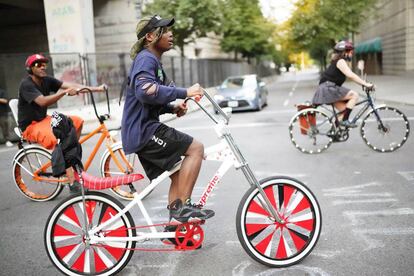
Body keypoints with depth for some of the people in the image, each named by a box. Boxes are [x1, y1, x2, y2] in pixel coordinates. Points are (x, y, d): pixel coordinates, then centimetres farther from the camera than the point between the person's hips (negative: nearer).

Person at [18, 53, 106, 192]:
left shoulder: (47, 80, 1)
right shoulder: (26, 84, -18)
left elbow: (72, 85, -9)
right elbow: (42, 101, -33)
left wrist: (97, 88, -20)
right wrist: (65, 92, -43)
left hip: (43, 120, 8)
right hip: (30, 126, -8)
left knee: (77, 121, -4)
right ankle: (73, 183, -29)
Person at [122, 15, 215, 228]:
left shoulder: (153, 62, 22)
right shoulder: (146, 59, -11)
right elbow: (145, 91, -32)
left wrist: (173, 108, 9)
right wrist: (184, 93, -29)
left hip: (142, 132, 10)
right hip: (143, 131, -10)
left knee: (177, 175, 12)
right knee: (196, 148, -14)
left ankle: (174, 224, 21)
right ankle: (182, 207, -9)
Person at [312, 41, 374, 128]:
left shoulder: (339, 61, 20)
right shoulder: (340, 61, -12)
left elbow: (351, 76, 20)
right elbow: (351, 75, -24)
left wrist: (364, 83, 14)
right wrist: (365, 84, -24)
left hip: (330, 89, 11)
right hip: (328, 89, -11)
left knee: (345, 110, 11)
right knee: (354, 95, -17)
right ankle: (344, 120, -15)